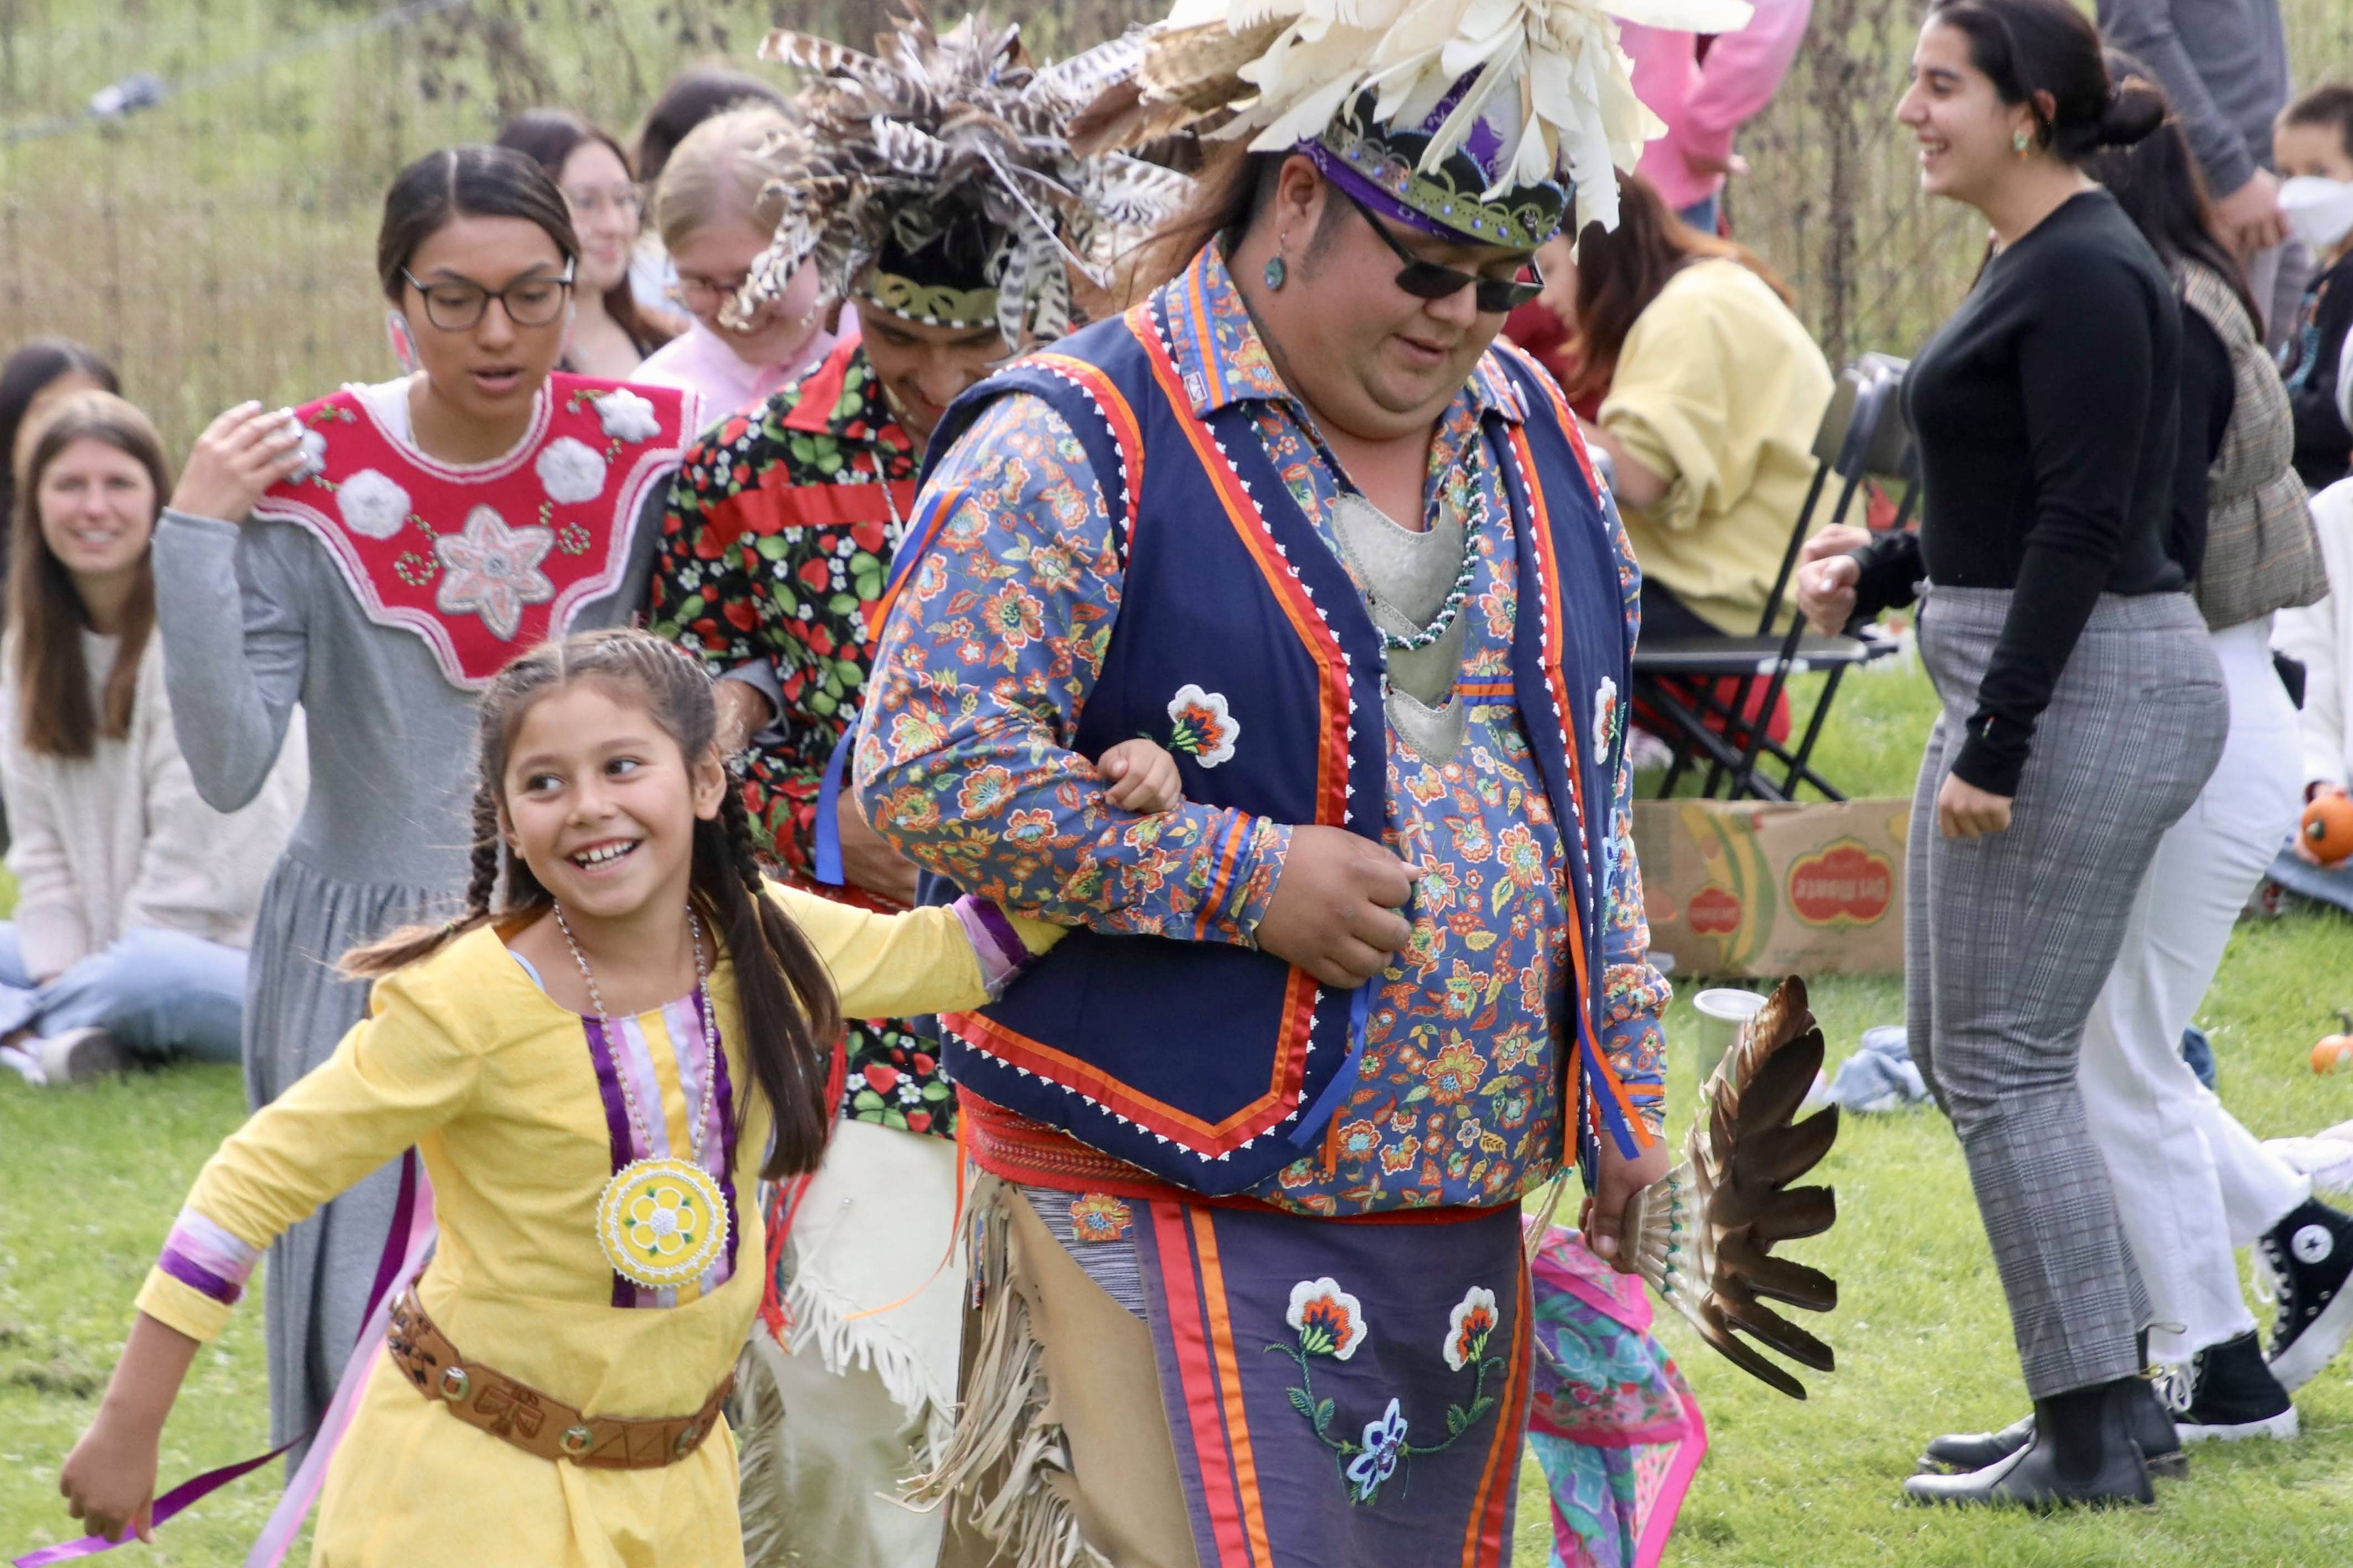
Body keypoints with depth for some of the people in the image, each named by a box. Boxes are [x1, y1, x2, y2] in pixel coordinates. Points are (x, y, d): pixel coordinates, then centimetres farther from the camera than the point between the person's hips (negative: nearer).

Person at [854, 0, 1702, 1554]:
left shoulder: (1531, 437, 13)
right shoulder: (1082, 441, -10)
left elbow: (1593, 789, 23)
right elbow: (927, 770, -17)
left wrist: (1626, 1096, 18)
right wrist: (1257, 880, -17)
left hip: (1462, 1220, 7)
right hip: (1173, 1224, -7)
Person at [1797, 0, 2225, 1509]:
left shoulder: (2085, 277, -16)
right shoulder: (2037, 265, 15)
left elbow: (2083, 527, -21)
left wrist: (1993, 746, -22)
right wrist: (1879, 572, 11)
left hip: (2084, 701, -11)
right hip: (2045, 690, 11)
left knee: (2005, 1061, -6)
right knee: (1967, 1048, 15)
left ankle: (2093, 1443, 0)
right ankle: (2104, 1386, 20)